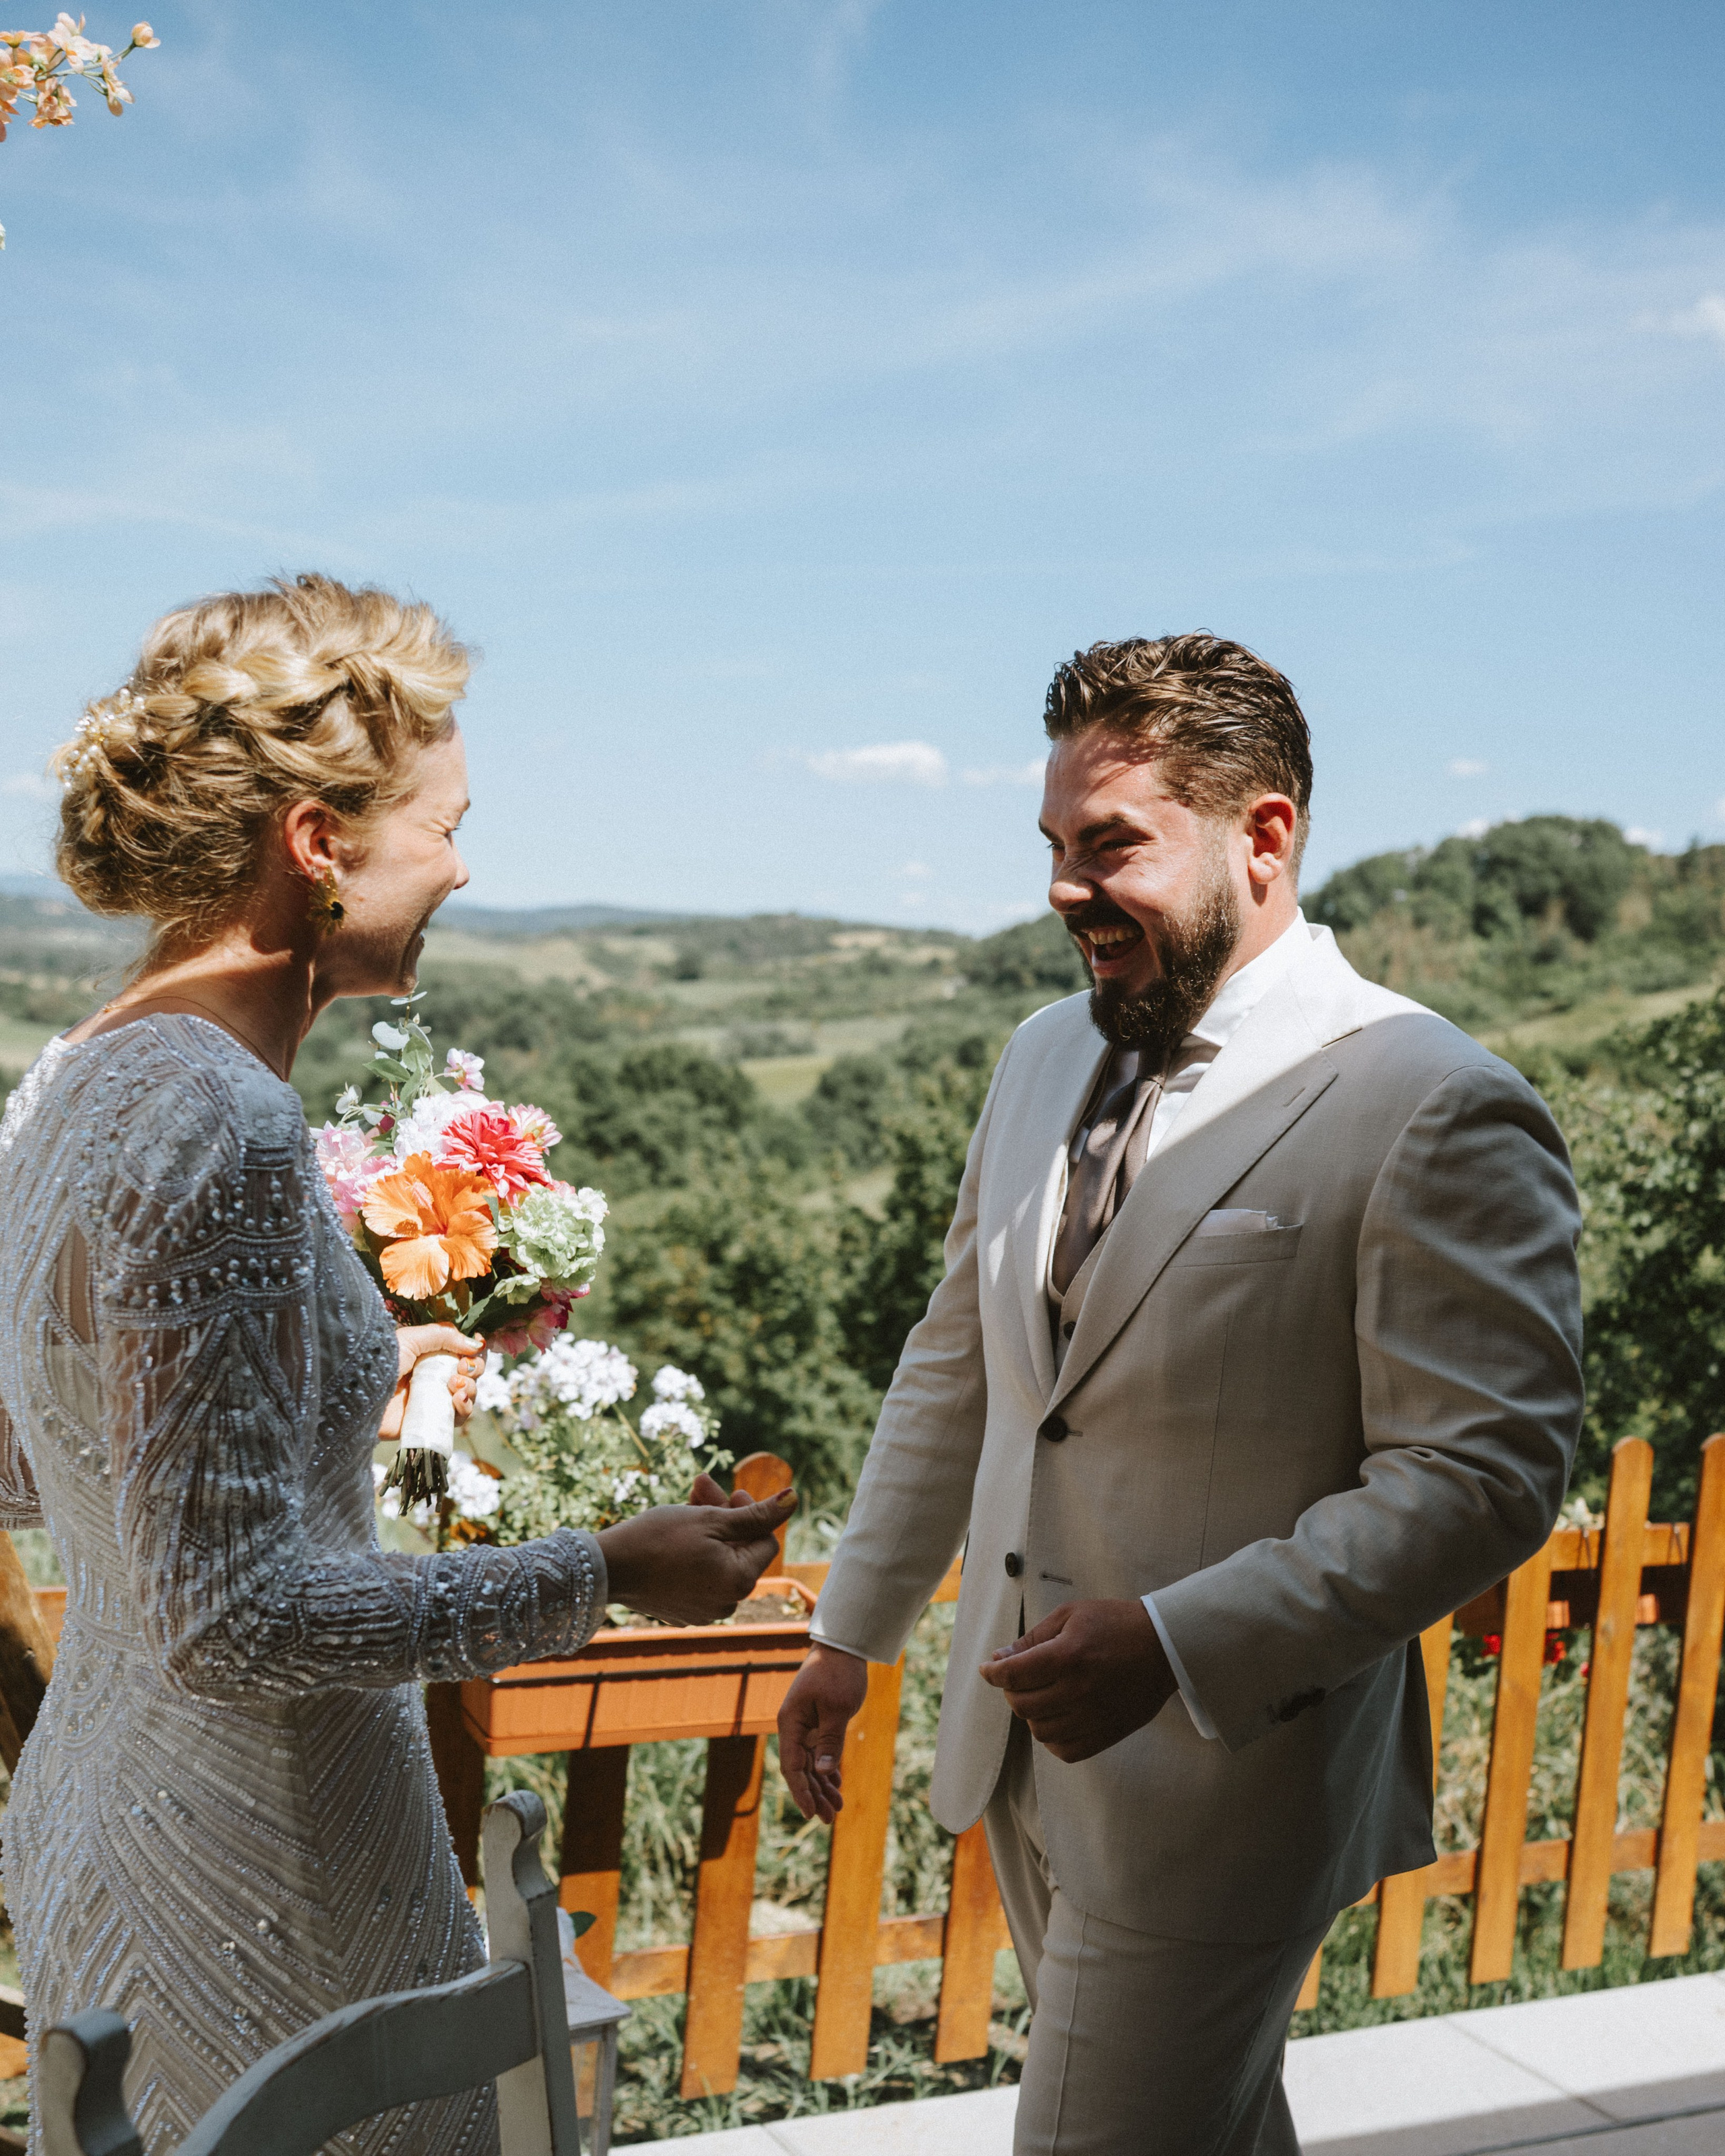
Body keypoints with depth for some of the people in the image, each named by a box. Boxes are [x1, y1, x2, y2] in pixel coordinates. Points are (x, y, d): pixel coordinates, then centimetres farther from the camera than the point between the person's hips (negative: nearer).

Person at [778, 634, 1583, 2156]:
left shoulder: (1436, 1111, -17)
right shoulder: (1046, 1059, 7)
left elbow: (1483, 1473, -19)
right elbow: (955, 1367, 14)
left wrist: (1177, 1643, -25)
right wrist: (852, 1633, 16)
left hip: (1218, 1788, -7)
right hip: (1025, 1746, 7)